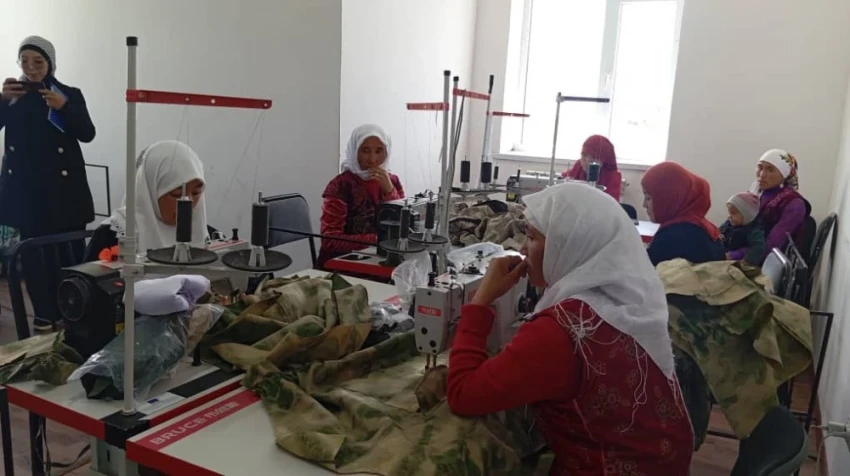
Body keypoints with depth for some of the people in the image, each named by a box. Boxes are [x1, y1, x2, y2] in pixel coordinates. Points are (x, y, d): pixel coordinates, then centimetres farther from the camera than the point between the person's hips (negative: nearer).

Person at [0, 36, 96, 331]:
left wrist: (64, 107, -22)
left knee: (70, 252, -5)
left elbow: (87, 134, -7)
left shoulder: (69, 94, 4)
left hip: (62, 187, -2)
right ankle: (45, 316, 10)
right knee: (31, 253, 1)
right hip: (24, 187, 2)